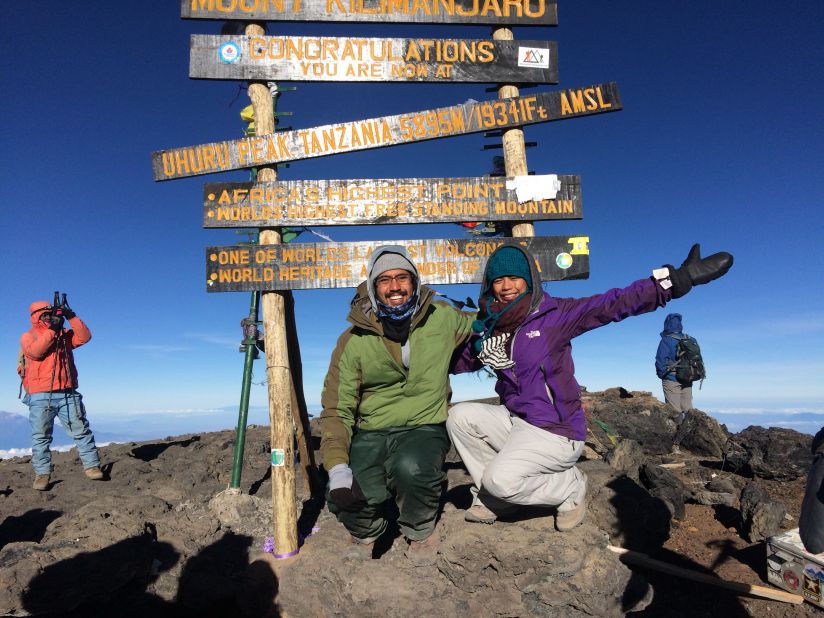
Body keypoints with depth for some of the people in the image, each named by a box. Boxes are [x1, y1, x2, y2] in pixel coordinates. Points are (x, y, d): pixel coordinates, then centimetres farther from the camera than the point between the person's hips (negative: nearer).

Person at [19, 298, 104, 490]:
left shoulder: (65, 334, 16)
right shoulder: (28, 336, 7)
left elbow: (85, 337, -1)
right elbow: (35, 351, -13)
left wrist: (71, 317, -9)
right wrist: (52, 329, -16)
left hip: (68, 394, 2)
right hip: (40, 396, -2)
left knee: (82, 431, -1)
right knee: (41, 436, 1)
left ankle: (91, 466, 3)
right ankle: (42, 474, 8)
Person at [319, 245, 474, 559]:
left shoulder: (441, 319, 0)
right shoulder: (354, 341, -5)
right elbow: (337, 410, -6)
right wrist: (337, 468, -22)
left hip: (424, 428, 0)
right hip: (370, 435, 1)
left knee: (410, 468, -35)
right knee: (345, 501, -25)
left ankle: (420, 533, 1)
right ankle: (367, 531, 15)